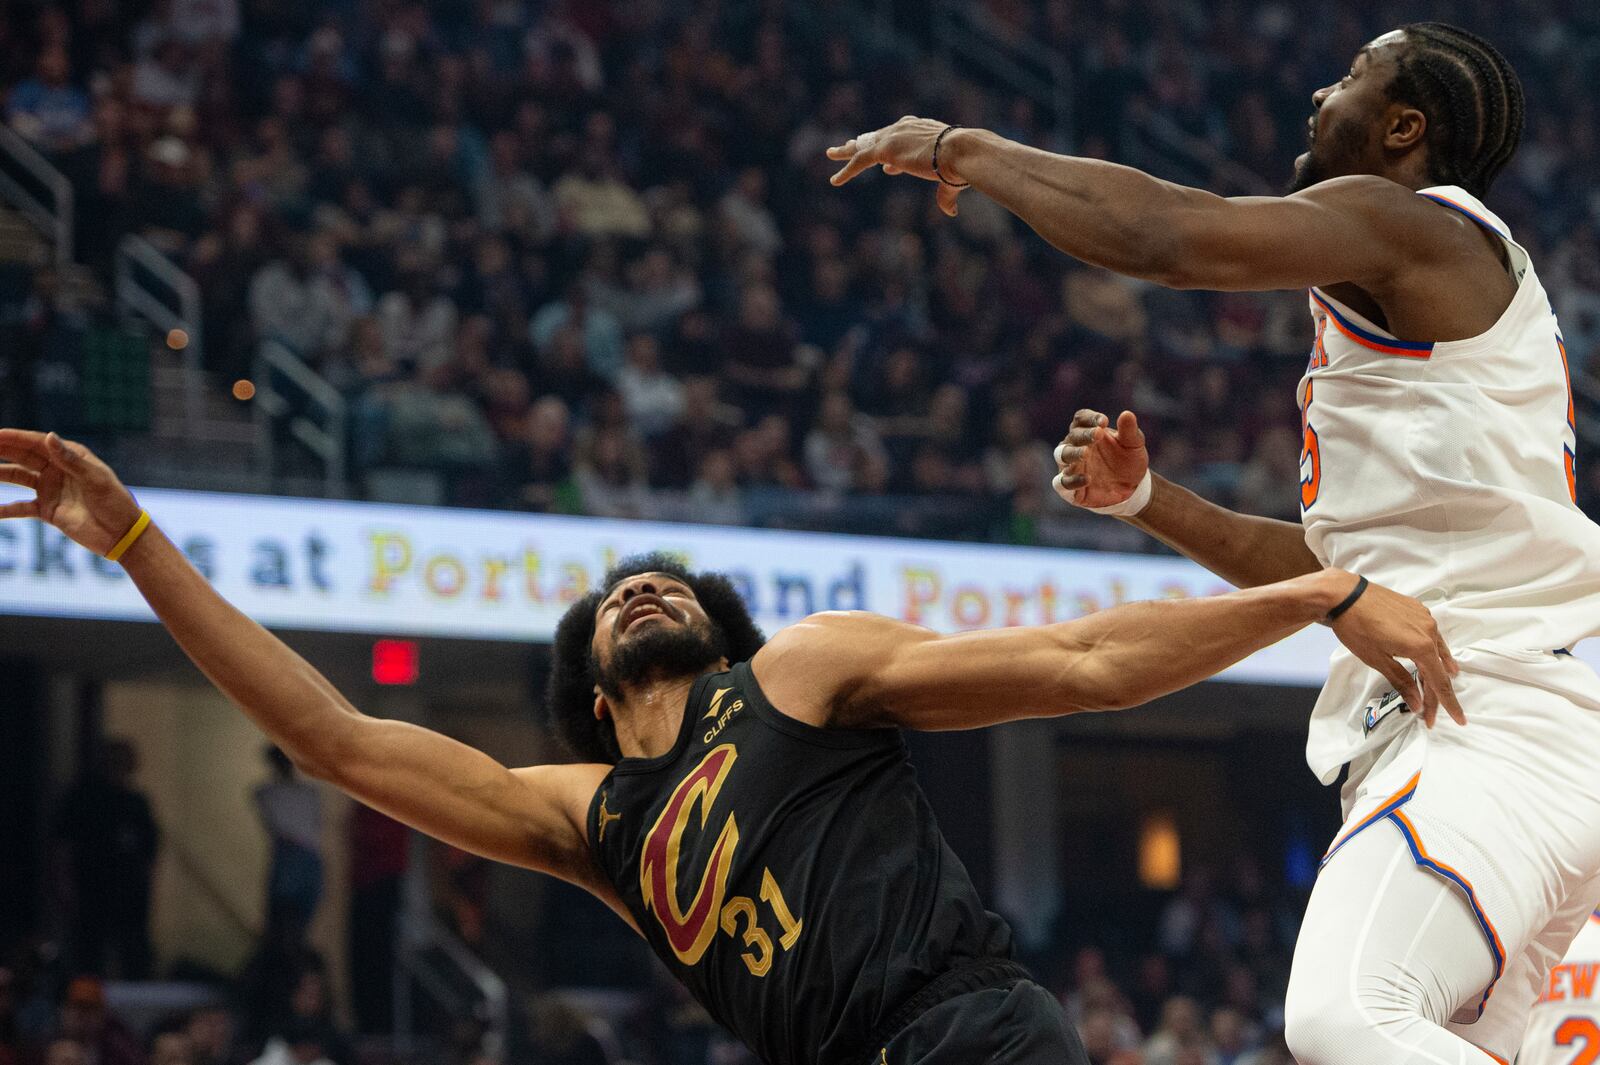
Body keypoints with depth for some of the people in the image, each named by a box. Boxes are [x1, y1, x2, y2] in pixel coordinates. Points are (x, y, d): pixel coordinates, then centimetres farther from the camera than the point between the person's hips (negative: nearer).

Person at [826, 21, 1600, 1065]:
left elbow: (1176, 234, -18)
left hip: (1498, 714, -11)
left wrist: (966, 149, -5)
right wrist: (1147, 501, 22)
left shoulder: (1414, 225, -3)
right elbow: (1334, 566, 33)